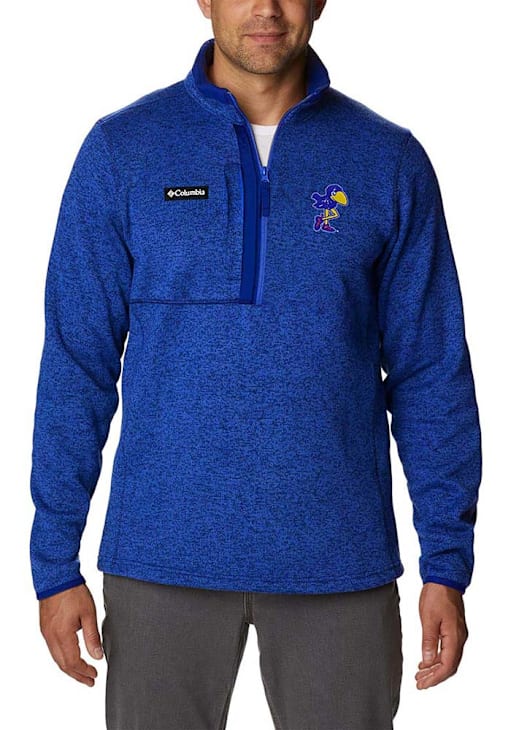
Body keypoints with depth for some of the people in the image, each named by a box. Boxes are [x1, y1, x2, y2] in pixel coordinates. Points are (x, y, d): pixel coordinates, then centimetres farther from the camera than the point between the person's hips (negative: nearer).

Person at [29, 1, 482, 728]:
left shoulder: (389, 160, 1)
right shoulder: (121, 150, -1)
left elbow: (432, 373, 2)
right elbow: (76, 362, 0)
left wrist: (448, 562, -2)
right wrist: (55, 562, -3)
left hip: (340, 562, 1)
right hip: (163, 556, 0)